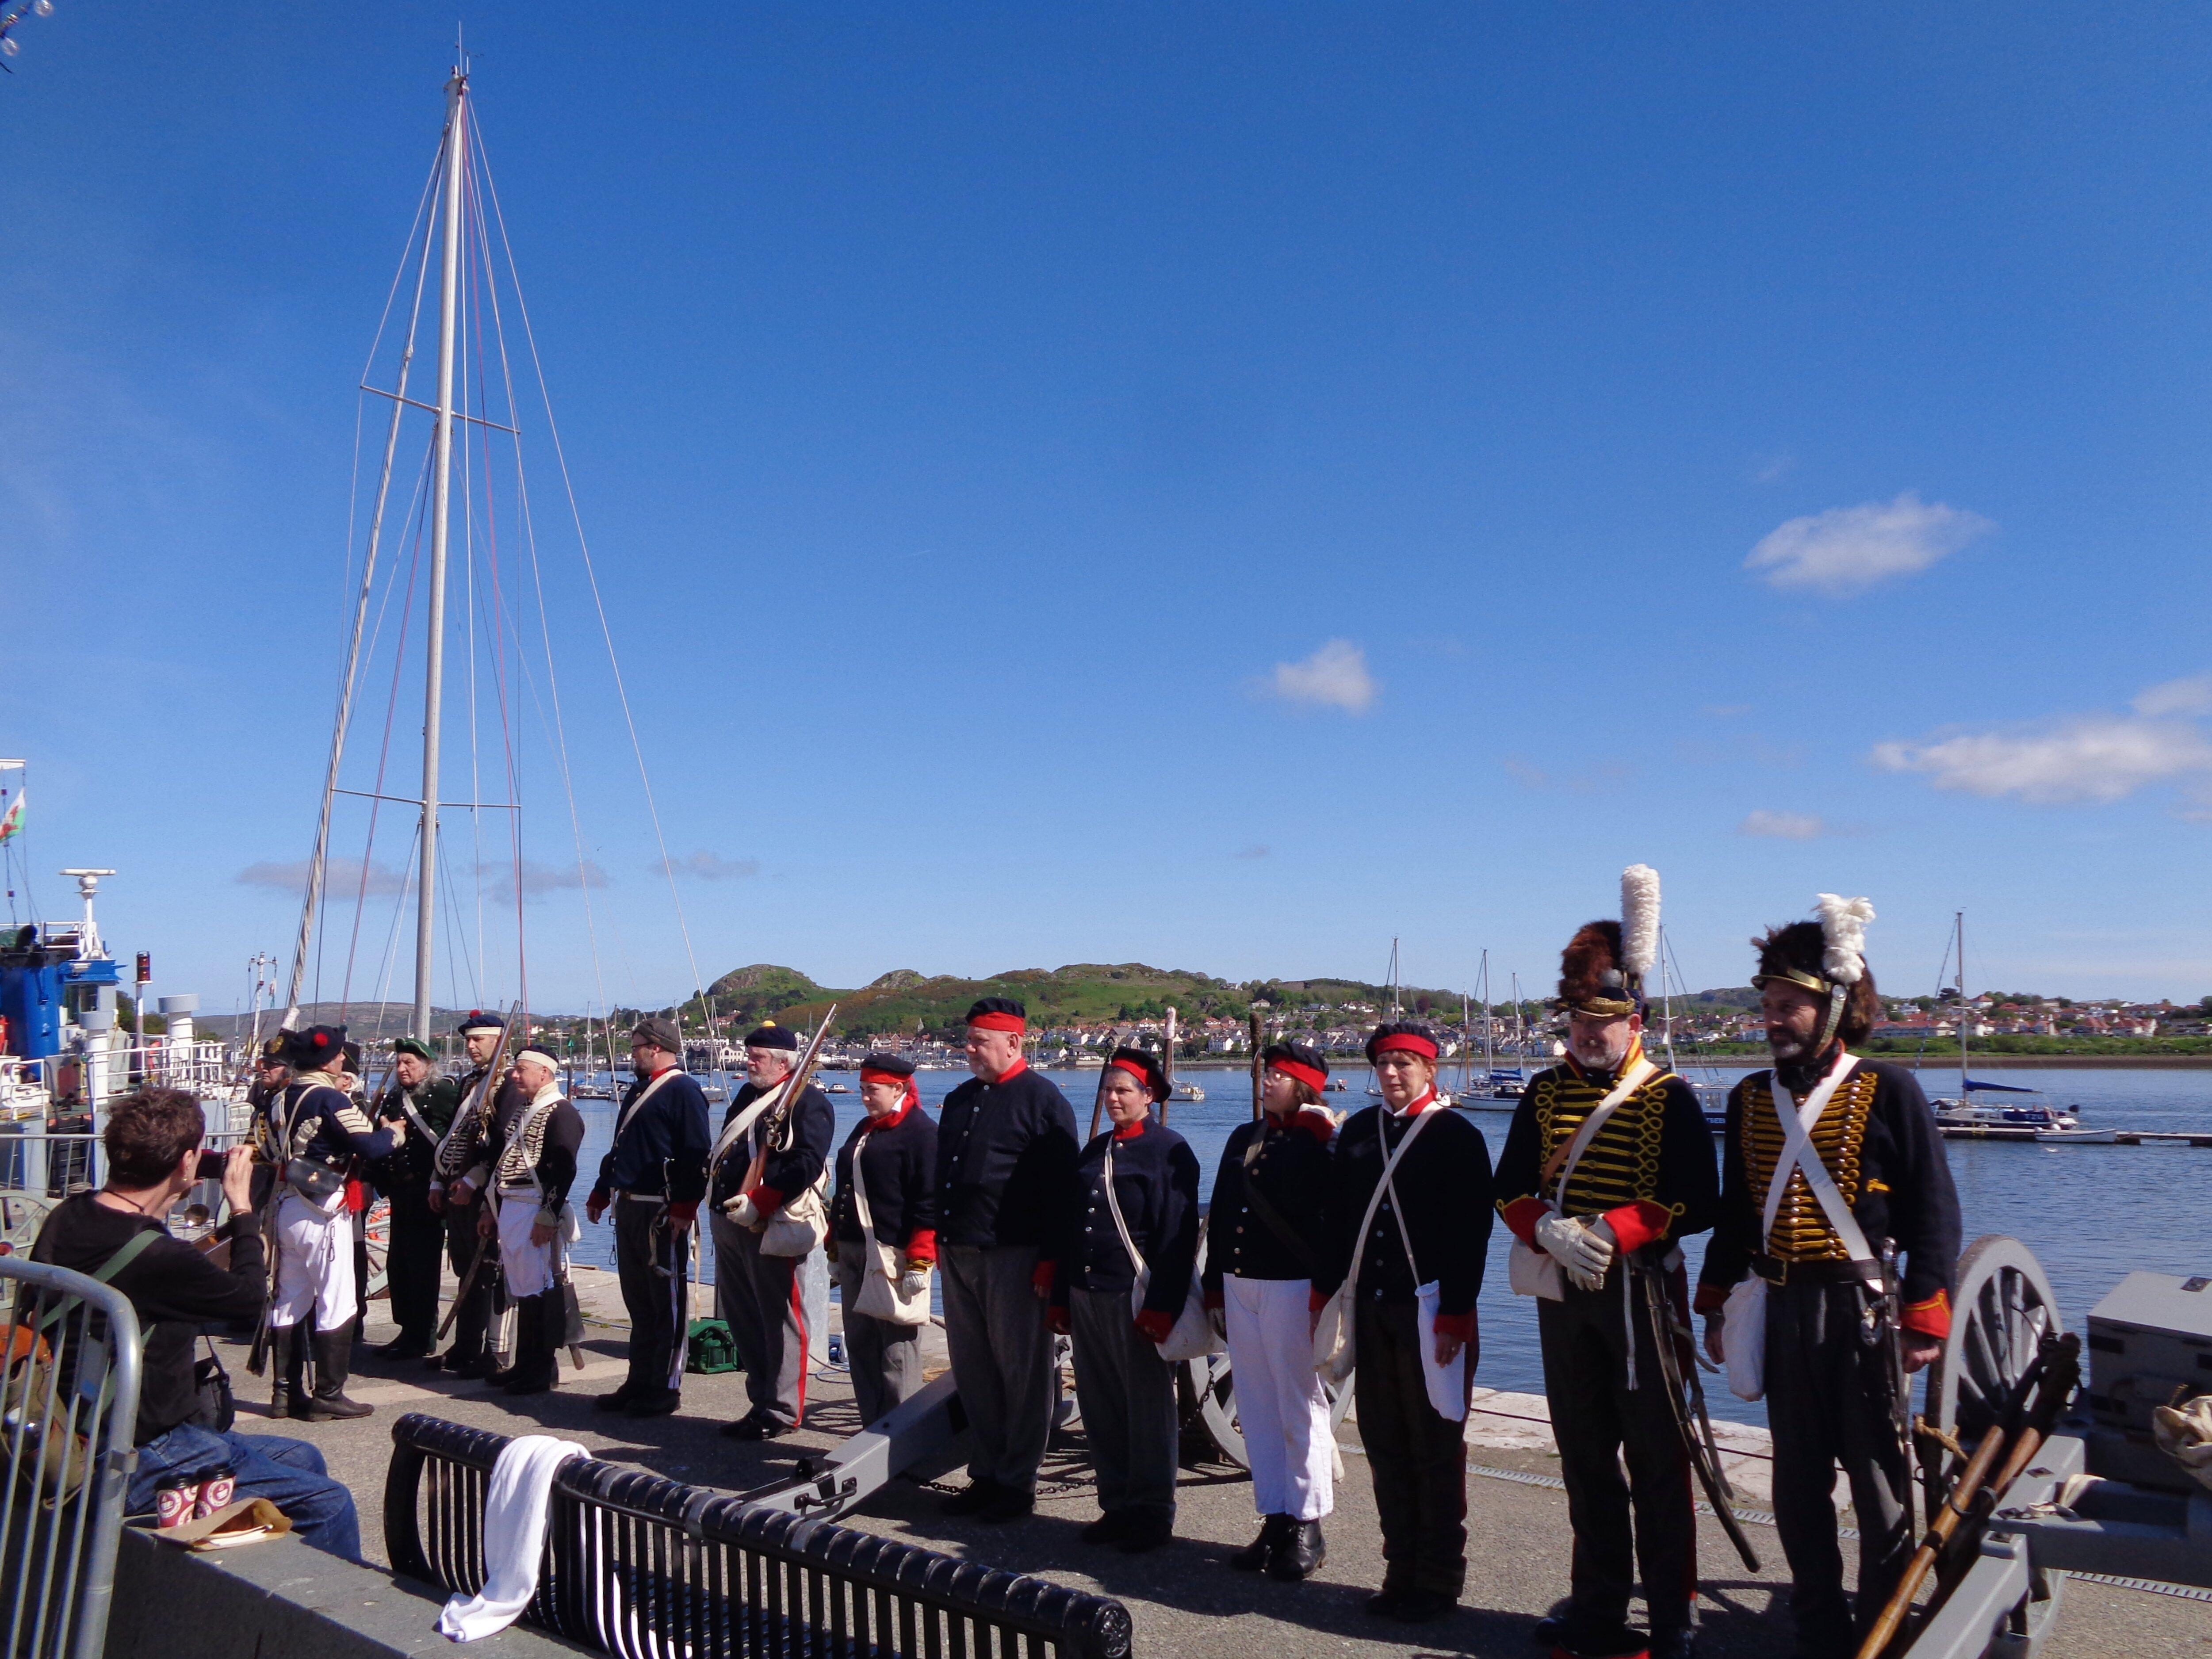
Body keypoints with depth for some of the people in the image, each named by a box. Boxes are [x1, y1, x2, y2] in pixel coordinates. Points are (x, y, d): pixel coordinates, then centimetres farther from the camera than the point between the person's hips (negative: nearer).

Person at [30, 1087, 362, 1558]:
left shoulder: (68, 1218, -2)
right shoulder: (157, 1257, -29)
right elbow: (250, 1294, -11)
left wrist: (163, 1204, 11)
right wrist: (242, 1207, 0)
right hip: (138, 1466, -10)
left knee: (303, 1459, 19)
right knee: (329, 1505, -10)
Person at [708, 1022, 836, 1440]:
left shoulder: (807, 1101, -10)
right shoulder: (747, 1096, 17)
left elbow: (808, 1164, -21)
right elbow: (723, 1152, 24)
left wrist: (758, 1203, -24)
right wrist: (719, 1201, 12)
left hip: (772, 1228, -9)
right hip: (730, 1223, 9)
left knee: (779, 1319, -1)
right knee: (742, 1318, 15)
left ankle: (783, 1410, 9)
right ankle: (762, 1401, 28)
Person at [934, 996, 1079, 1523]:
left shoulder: (1043, 1101, -7)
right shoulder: (960, 1100, 16)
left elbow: (1060, 1188, -12)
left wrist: (1049, 1260, -16)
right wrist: (940, 1239, 17)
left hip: (1014, 1257, -7)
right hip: (958, 1255, 7)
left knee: (1021, 1371, 2)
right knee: (973, 1370, 12)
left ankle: (1017, 1480, 12)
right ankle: (986, 1473, 24)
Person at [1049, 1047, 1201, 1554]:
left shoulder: (1169, 1151, -6)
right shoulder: (1095, 1151, 15)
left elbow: (1177, 1237, -11)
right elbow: (1068, 1227, 17)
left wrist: (1161, 1307, -16)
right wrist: (1061, 1299, 13)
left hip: (1137, 1300, -7)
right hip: (1087, 1297, 7)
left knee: (1148, 1408, 3)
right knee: (1100, 1408, 11)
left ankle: (1152, 1513, 14)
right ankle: (1117, 1506, 23)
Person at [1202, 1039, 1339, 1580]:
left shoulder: (1319, 1145, -7)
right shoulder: (1243, 1138, 14)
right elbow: (1219, 1215, 15)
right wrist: (1215, 1287, 12)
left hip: (1292, 1287, -7)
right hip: (1239, 1286, 7)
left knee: (1300, 1408, 2)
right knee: (1256, 1408, 12)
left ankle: (1307, 1527, 13)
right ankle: (1274, 1519, 22)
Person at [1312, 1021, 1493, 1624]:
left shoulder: (1457, 1137, -6)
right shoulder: (1357, 1133, 10)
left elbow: (1472, 1232, -10)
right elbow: (1336, 1221, 13)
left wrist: (1455, 1315, -15)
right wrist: (1325, 1297, 10)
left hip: (1430, 1311, -5)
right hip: (1371, 1308, 5)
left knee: (1436, 1449, 4)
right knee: (1385, 1445, 11)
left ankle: (1439, 1580, 16)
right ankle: (1402, 1570, 22)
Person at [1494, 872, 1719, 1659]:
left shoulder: (1670, 1098, -5)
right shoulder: (1544, 1094, 7)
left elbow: (1697, 1203, -12)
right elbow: (1511, 1189, 4)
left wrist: (1612, 1232, -23)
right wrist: (1550, 1230, -16)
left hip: (1641, 1290, -4)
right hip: (1561, 1290, 4)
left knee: (1656, 1457, 3)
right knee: (1585, 1455, 13)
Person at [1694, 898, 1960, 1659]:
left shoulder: (1889, 1091, -8)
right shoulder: (1749, 1098, 7)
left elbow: (1934, 1211, -7)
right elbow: (1734, 1212, 13)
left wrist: (1924, 1316, -11)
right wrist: (1717, 1303, 11)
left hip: (1862, 1304, -4)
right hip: (1782, 1309, 5)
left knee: (1879, 1478, 6)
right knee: (1798, 1481, 12)